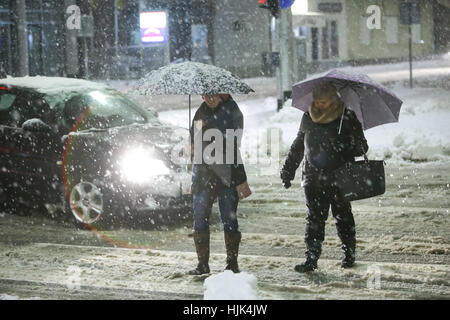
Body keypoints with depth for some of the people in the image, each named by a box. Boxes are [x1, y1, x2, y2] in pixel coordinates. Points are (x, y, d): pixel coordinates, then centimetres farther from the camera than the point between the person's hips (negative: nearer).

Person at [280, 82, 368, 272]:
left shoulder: (347, 118, -4)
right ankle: (311, 259, 0)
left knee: (343, 216, 7)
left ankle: (349, 254, 23)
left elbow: (361, 146, 1)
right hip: (313, 178, 3)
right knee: (314, 219, 0)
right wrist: (288, 170, 18)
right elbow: (298, 145, 19)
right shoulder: (308, 117, 8)